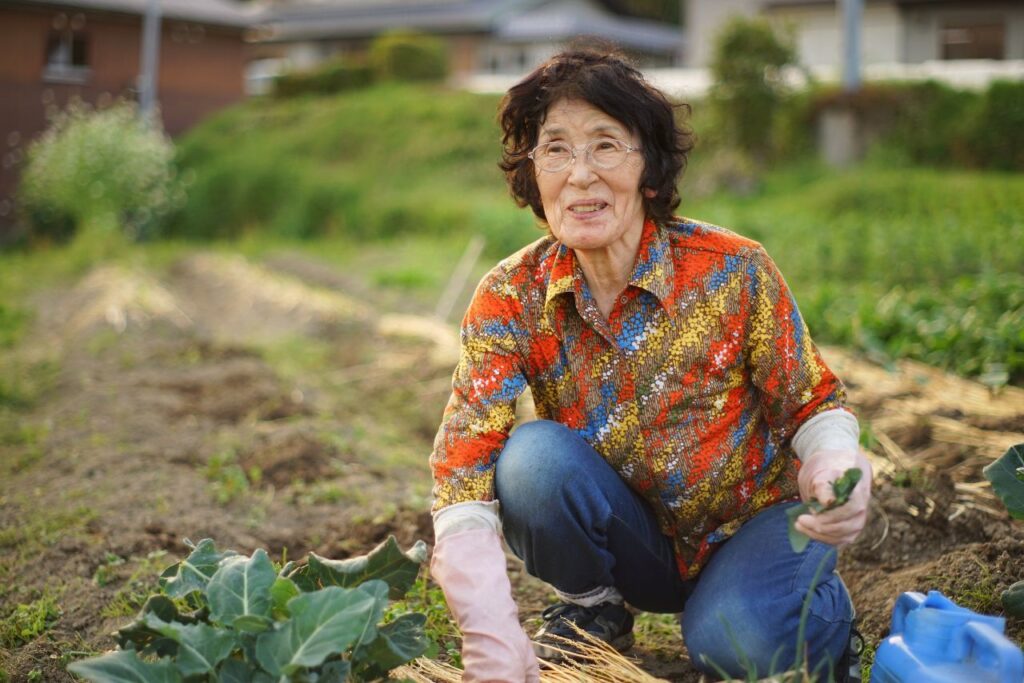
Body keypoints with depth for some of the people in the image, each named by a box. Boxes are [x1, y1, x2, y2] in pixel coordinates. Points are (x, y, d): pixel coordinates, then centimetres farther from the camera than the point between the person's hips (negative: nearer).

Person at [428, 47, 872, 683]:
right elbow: (465, 462, -24)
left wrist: (838, 473, -32)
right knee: (534, 457, -27)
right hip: (630, 544, 2)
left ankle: (822, 599, 6)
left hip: (752, 524, -1)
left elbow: (813, 402, -7)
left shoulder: (734, 271, -18)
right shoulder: (511, 298, -15)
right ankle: (592, 611, 2)